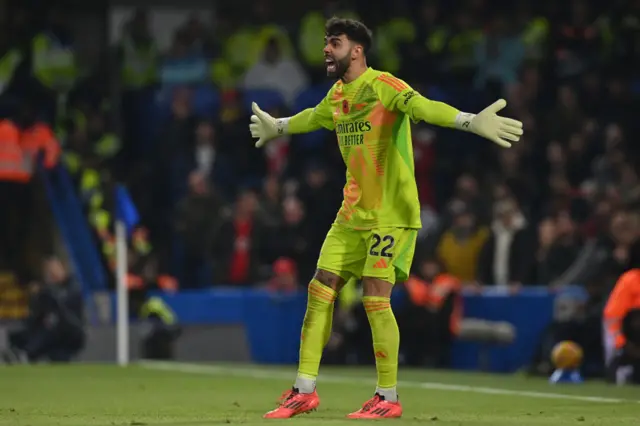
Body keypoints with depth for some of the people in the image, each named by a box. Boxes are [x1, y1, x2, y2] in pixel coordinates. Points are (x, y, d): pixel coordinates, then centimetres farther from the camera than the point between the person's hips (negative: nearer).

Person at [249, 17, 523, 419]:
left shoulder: (382, 85, -14)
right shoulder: (336, 96, 11)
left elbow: (424, 107, -31)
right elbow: (312, 117, 34)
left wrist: (470, 121, -48)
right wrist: (277, 127, 52)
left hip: (391, 215, -8)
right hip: (352, 215, 8)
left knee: (376, 299, -12)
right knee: (320, 292, 4)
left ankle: (389, 398, -2)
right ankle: (305, 391, 11)